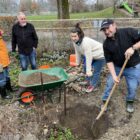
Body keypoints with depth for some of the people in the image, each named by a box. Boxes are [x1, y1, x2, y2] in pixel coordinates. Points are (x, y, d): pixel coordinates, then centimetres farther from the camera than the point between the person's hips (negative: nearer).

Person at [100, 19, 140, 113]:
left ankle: (130, 101, 33)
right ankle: (105, 100, 28)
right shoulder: (106, 44, -10)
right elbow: (109, 61, -9)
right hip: (117, 67, 3)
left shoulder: (128, 32, -19)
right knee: (110, 83, 3)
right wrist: (114, 75, -18)